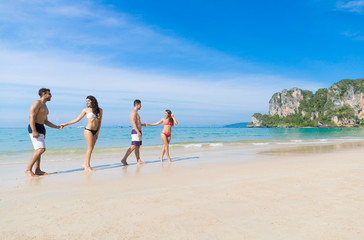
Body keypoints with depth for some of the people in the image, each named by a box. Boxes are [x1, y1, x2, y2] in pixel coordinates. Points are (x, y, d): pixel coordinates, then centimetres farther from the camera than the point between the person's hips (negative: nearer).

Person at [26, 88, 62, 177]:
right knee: (41, 149, -18)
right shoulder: (37, 103, -7)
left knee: (38, 150, 7)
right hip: (35, 127, -10)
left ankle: (37, 170, 10)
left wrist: (57, 127, 15)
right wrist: (34, 131, -26)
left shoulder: (45, 106, 23)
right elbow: (31, 117, -17)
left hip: (41, 129, 10)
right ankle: (28, 169, -12)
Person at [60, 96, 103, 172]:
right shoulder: (85, 110, 2)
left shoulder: (100, 110, 9)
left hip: (95, 131, 4)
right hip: (88, 130, -4)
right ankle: (87, 166, 2)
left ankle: (85, 164, 15)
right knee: (90, 148, -6)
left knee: (91, 149, 5)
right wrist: (66, 124, 4)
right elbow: (77, 119, 7)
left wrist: (98, 132, 4)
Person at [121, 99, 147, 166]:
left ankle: (139, 161, 12)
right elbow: (133, 123, -21)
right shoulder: (133, 112, -11)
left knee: (137, 147, 9)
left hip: (138, 132, 10)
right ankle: (124, 159, -10)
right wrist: (138, 132, -27)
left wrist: (142, 124, 37)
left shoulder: (136, 113, 20)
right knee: (133, 147, -13)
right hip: (136, 131, -10)